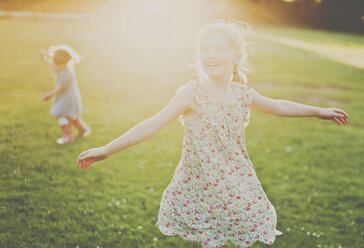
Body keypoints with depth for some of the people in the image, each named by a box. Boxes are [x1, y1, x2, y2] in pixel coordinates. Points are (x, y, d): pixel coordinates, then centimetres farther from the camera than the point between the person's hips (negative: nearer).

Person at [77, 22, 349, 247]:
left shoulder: (243, 94, 0)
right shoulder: (192, 94, -15)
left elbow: (278, 106, 17)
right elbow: (152, 125, -19)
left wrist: (319, 111, 26)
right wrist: (106, 150, -25)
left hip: (235, 187, 4)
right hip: (201, 187, -4)